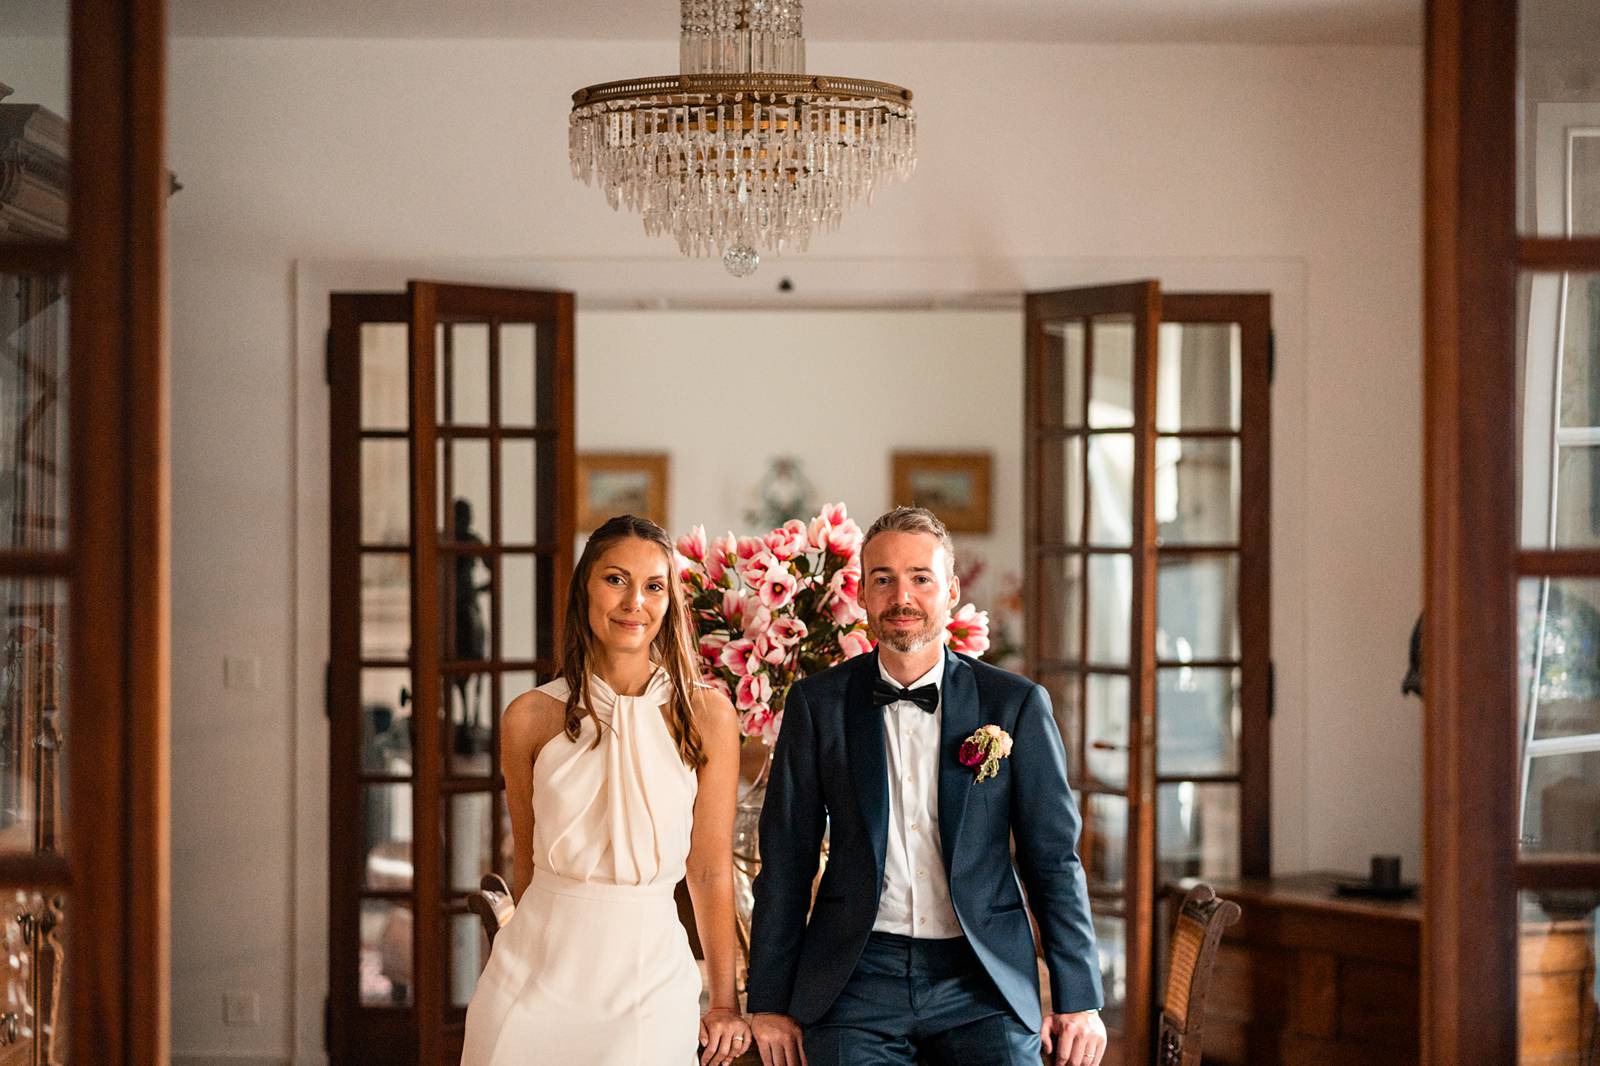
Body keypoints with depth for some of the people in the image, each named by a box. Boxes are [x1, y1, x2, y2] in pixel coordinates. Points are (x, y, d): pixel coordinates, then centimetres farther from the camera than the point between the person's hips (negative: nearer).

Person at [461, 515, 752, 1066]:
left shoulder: (706, 714, -2)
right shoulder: (531, 718, -1)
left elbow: (710, 870, 1)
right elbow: (527, 865, 9)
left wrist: (724, 1003, 4)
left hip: (650, 977, 0)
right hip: (539, 974, 1)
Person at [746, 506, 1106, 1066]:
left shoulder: (1016, 704, 2)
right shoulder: (818, 703, 4)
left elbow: (1054, 858, 5)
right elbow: (785, 861, 7)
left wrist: (1079, 1000, 1)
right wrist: (770, 1000, 4)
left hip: (984, 981, 0)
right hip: (857, 980, 0)